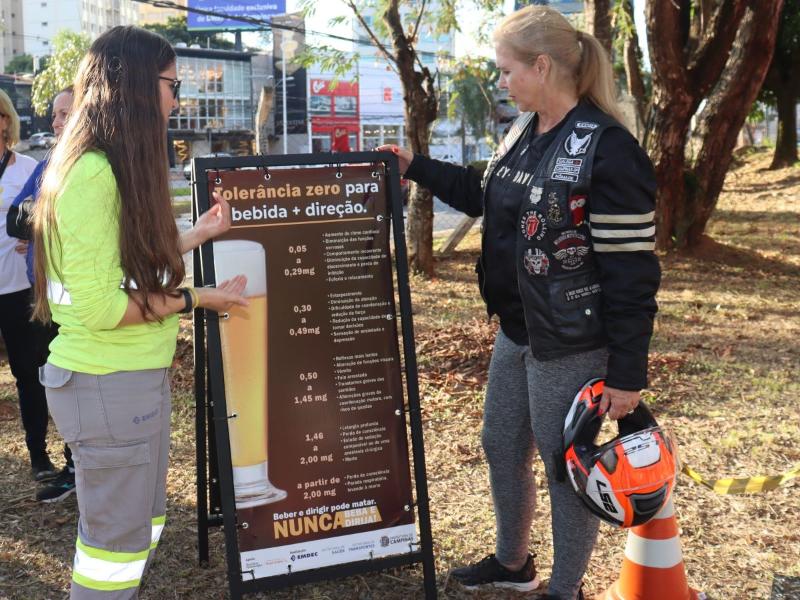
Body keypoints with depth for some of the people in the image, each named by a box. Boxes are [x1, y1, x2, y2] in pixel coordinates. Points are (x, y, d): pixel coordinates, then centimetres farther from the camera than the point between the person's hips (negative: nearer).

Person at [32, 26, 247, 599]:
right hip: (107, 384, -10)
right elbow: (98, 307, -24)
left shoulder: (118, 168, 10)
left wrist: (198, 233, 15)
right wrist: (197, 298, -15)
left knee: (142, 526, 21)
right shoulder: (91, 172, -21)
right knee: (117, 541, 6)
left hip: (138, 376, 10)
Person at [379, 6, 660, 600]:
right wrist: (416, 167, 22)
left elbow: (632, 272, -20)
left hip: (572, 345, -9)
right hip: (517, 331, 9)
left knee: (566, 468, 7)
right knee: (502, 448, 21)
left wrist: (628, 373, -20)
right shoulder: (522, 133, 6)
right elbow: (486, 196, 26)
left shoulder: (607, 150, -20)